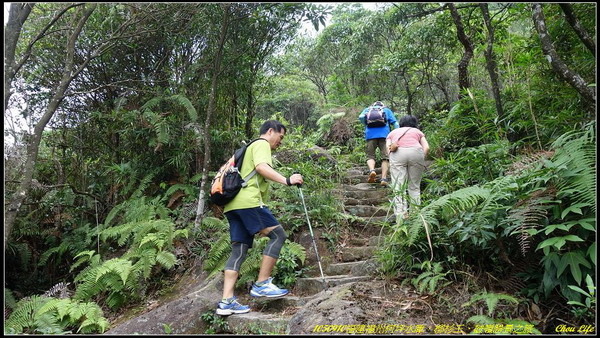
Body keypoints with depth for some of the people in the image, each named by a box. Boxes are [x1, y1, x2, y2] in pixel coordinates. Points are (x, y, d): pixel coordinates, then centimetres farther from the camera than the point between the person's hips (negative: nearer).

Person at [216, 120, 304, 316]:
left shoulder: (249, 148, 34)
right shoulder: (261, 144, 4)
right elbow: (262, 167, -17)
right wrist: (286, 180, -23)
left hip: (233, 204, 10)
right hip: (248, 201, -10)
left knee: (239, 250, 5)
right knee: (278, 235, -7)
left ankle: (226, 302, 1)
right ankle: (261, 285, -7)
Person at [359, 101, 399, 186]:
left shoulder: (367, 109, 26)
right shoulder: (387, 110, 26)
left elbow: (361, 117, 5)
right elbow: (395, 123, 13)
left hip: (370, 134, 0)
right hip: (384, 134, 0)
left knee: (370, 156, 8)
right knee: (385, 157, 2)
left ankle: (372, 170, -20)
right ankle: (384, 178, -9)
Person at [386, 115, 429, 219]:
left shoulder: (392, 132, 33)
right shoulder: (417, 131, 31)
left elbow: (387, 147, 11)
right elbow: (426, 147, 12)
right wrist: (422, 160, 11)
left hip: (397, 154, 0)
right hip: (416, 152, 0)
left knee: (398, 188, -3)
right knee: (414, 187, 9)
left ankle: (401, 216, -13)